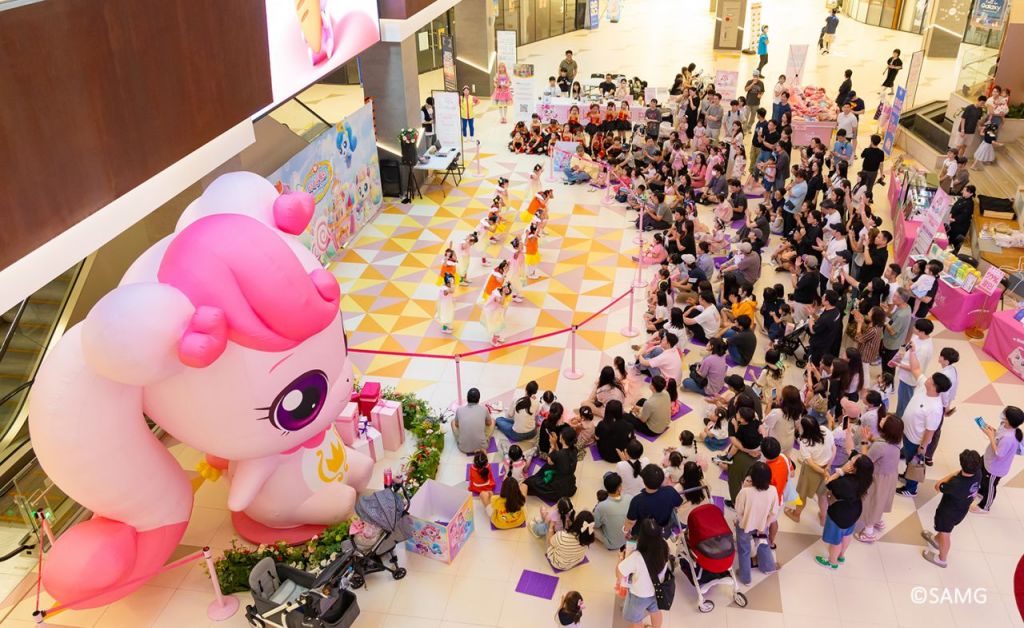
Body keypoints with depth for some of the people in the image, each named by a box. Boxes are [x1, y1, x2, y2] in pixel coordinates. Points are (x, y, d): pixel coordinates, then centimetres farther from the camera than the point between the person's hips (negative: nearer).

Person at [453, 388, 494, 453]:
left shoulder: (459, 409, -1)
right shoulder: (484, 409, -3)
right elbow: (489, 423, 18)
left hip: (463, 448, 2)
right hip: (481, 447, -2)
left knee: (453, 421, 26)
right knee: (493, 420, 23)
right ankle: (482, 450, 9)